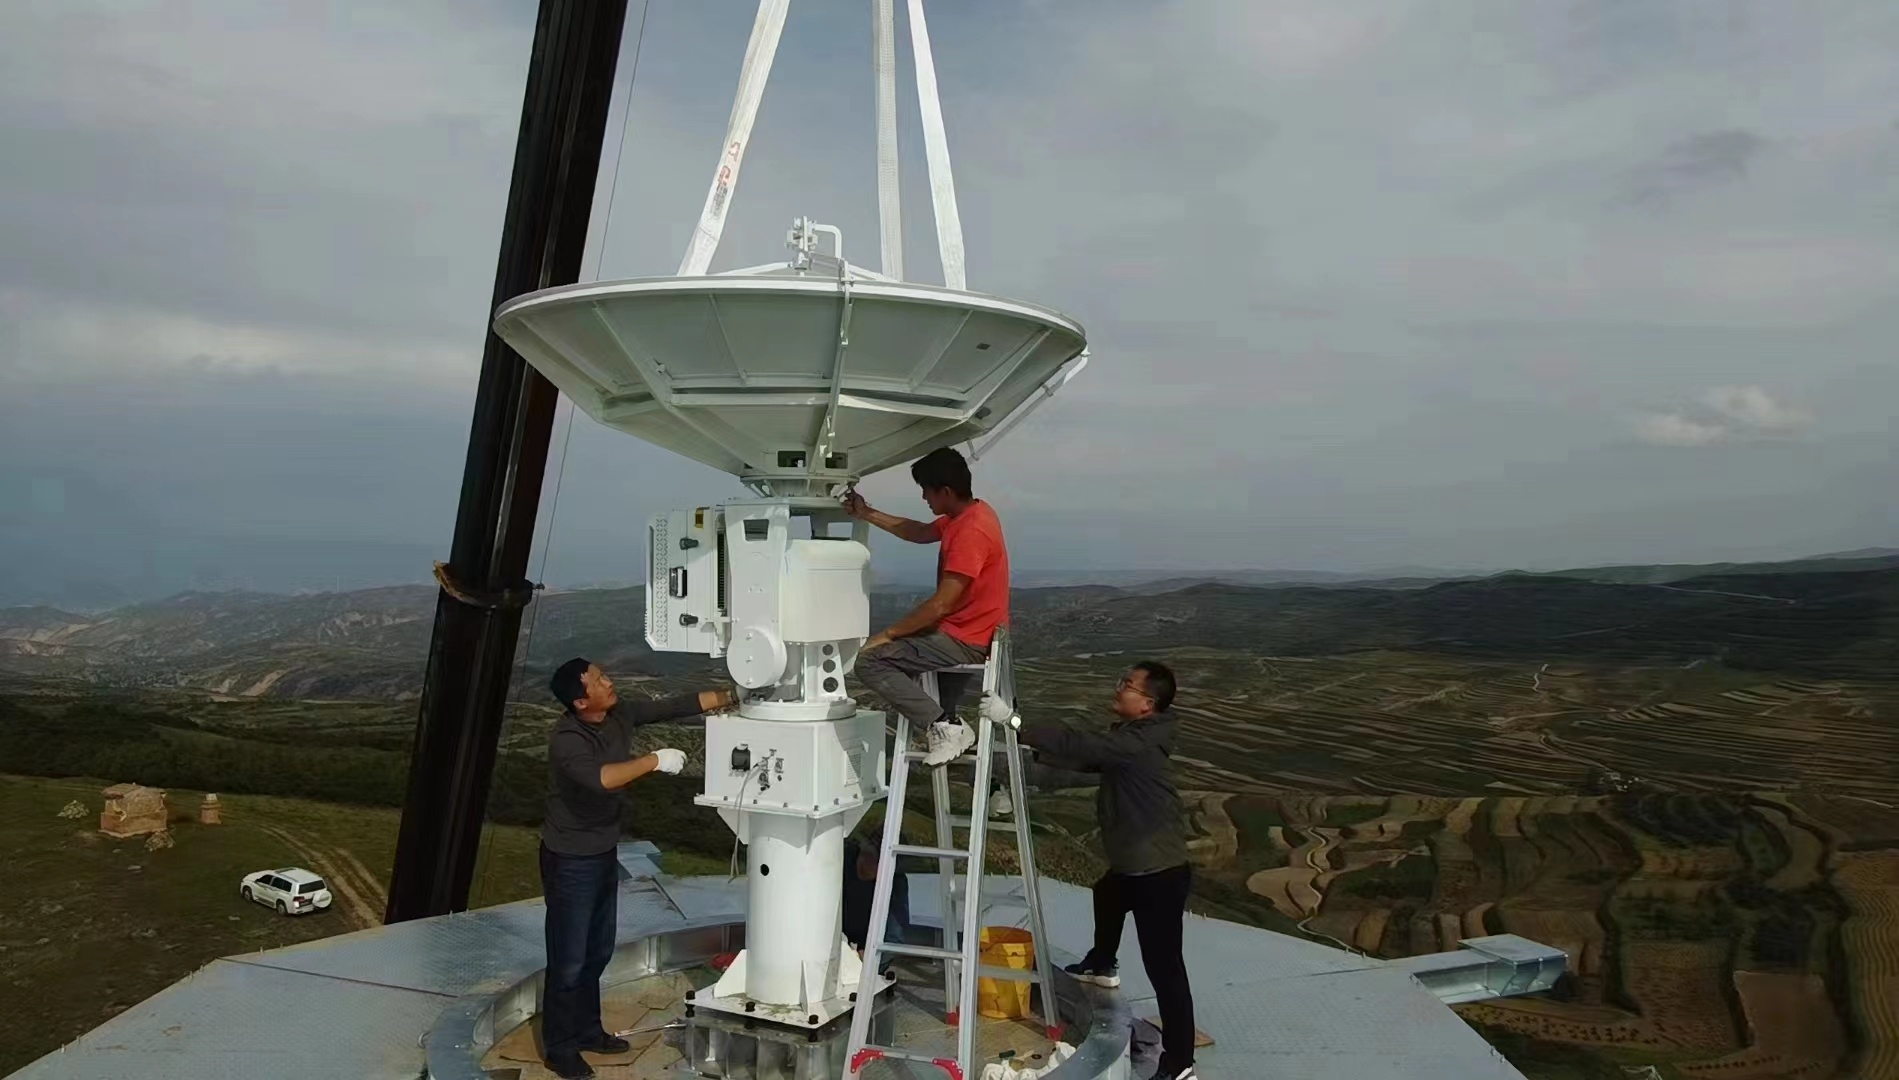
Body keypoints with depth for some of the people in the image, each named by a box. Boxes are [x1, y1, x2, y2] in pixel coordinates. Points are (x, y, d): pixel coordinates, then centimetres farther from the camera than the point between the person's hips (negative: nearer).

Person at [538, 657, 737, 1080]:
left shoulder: (620, 714, -6)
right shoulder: (566, 740, -28)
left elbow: (678, 706, -4)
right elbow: (599, 777, -46)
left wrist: (733, 697, -9)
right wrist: (655, 760, -42)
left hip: (604, 853, 8)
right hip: (571, 861, -8)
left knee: (597, 951, 21)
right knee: (569, 959, 6)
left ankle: (587, 1030, 38)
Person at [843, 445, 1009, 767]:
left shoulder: (970, 531, -25)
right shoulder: (969, 513, 5)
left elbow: (941, 605, -26)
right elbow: (921, 533, 22)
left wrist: (887, 634, -17)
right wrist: (866, 514, 20)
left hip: (967, 641, -11)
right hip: (970, 632, 11)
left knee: (870, 659, -13)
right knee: (903, 646, 36)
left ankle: (944, 725, -13)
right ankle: (945, 718, 23)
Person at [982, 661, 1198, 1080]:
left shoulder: (1142, 742, -24)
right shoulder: (1126, 736, 8)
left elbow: (1080, 746, -33)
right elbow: (1085, 767, 11)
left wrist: (1014, 721, -36)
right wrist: (1028, 772, 3)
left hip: (1161, 872, -11)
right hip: (1131, 862, 11)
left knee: (1163, 966, -5)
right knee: (1106, 896, 37)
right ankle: (1102, 966, 64)